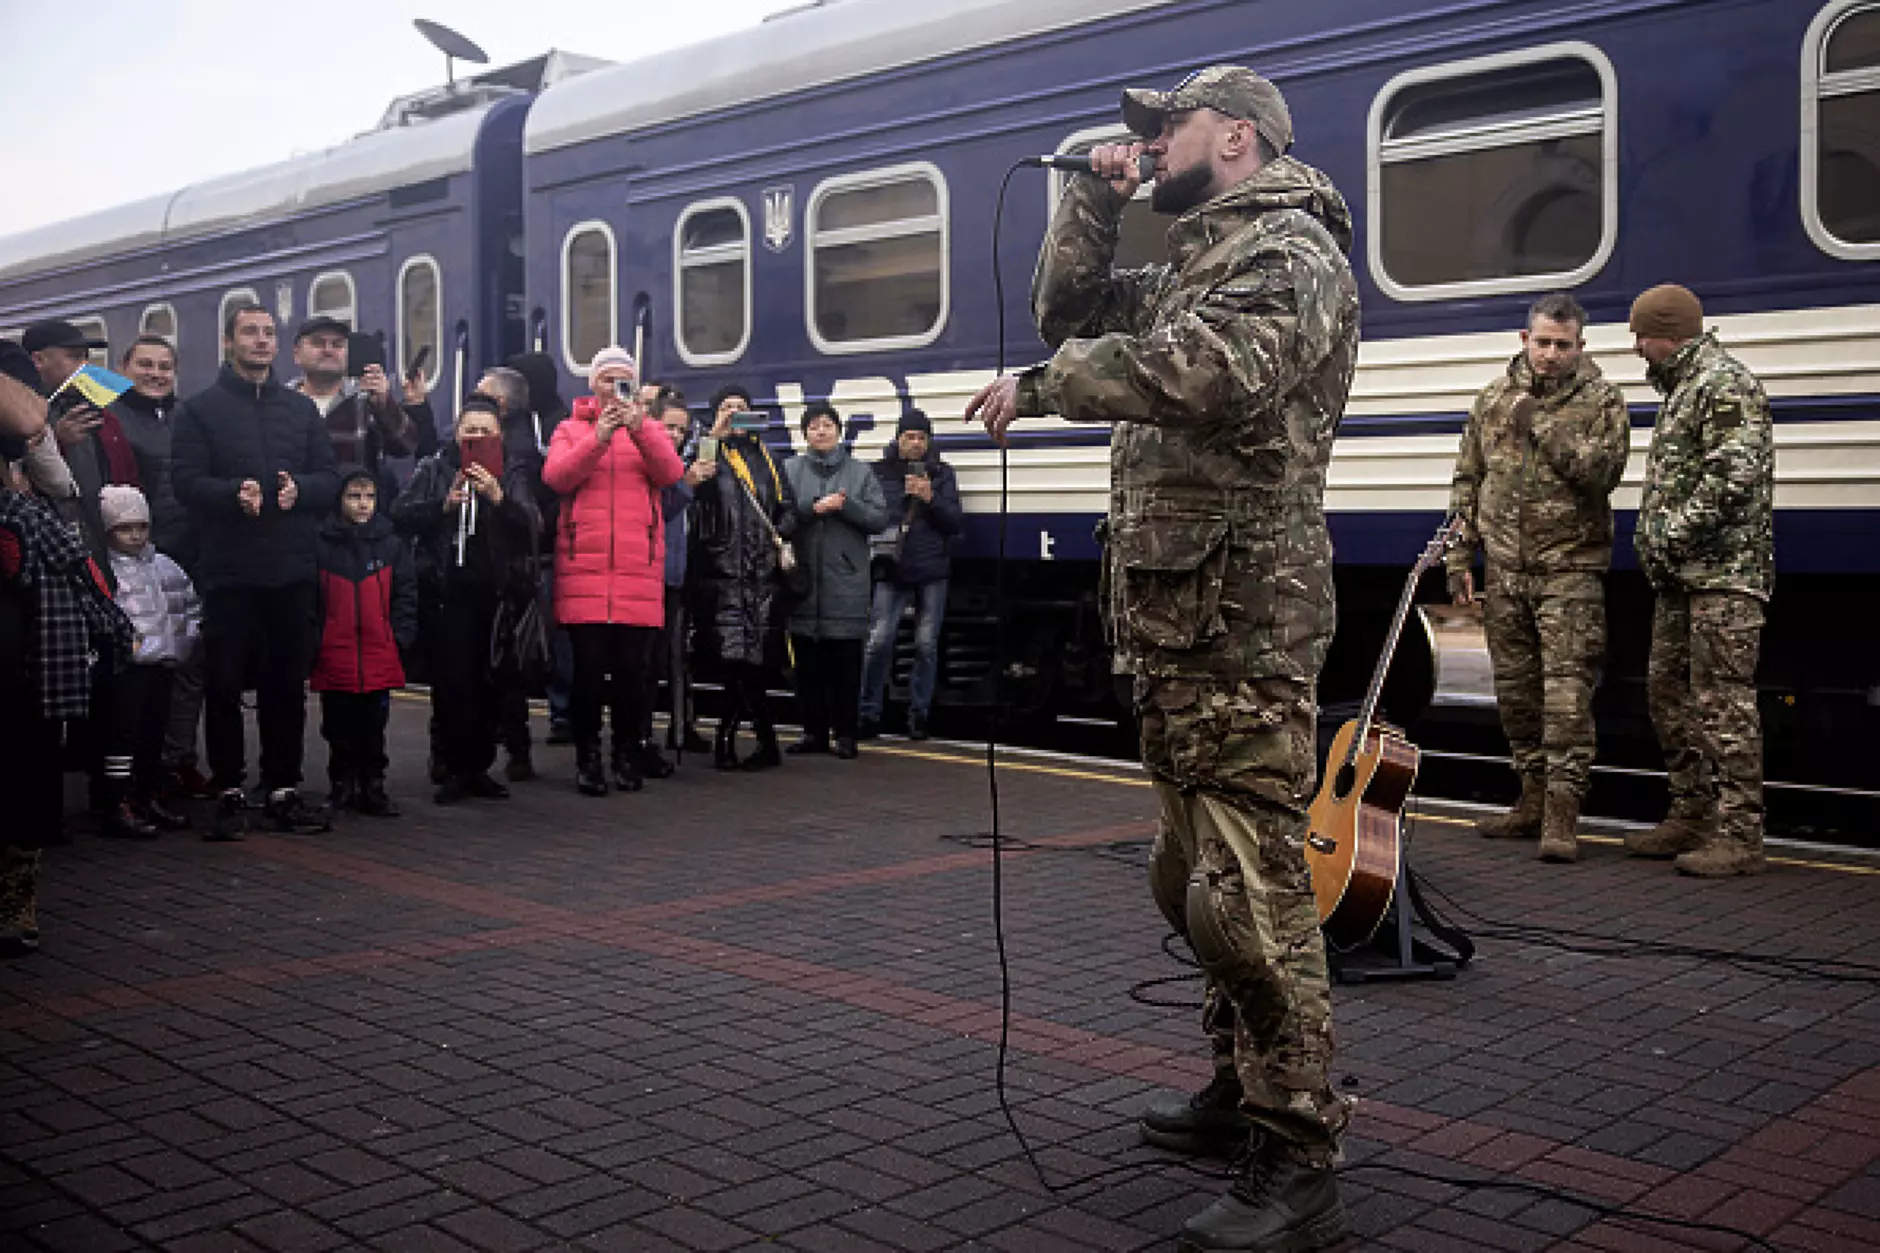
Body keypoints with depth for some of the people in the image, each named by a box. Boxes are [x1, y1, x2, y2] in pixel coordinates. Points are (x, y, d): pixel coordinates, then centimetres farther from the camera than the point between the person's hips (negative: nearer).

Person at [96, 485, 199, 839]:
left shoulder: (164, 567, 15)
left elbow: (191, 604, 25)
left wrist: (187, 637, 13)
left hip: (163, 664, 7)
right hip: (126, 667, -7)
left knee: (155, 732, 13)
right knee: (123, 732, -7)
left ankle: (151, 797, 23)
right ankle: (120, 805, -5)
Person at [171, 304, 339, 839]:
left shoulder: (302, 409, 15)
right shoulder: (201, 409, 4)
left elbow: (329, 478, 8)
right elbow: (186, 479, -7)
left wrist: (298, 489, -12)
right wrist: (234, 492, -23)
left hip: (292, 570, 3)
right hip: (228, 570, -3)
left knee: (287, 684, 7)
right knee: (224, 684, 1)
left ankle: (283, 791, 15)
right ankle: (229, 792, 11)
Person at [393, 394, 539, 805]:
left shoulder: (512, 474, 10)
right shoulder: (434, 469, 11)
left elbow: (528, 522, -6)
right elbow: (400, 514, -1)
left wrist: (497, 497, -22)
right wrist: (443, 505, -14)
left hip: (496, 593, 1)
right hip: (445, 593, -1)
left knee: (490, 683, 1)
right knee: (451, 682, -5)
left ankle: (480, 768, 13)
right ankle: (455, 771, 3)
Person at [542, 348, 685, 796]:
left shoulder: (647, 428, 15)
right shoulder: (571, 429, 13)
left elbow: (671, 473, -4)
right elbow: (556, 477, -6)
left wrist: (639, 429, -17)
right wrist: (599, 437, -15)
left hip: (638, 568, 1)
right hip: (583, 567, -1)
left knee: (632, 666, 1)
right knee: (589, 665, -3)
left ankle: (628, 754, 13)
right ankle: (587, 756, 7)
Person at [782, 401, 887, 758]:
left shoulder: (861, 472, 9)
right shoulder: (790, 470, 10)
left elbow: (879, 518, 1)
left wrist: (846, 505, -12)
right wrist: (814, 508, -15)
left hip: (847, 580, -1)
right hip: (803, 578, 1)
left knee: (846, 661, -1)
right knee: (807, 661, 6)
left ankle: (845, 733, 7)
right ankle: (814, 731, 15)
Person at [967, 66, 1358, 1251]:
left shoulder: (1288, 252, -9)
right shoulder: (1200, 260, 23)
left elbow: (1203, 370, -28)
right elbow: (1070, 311, 25)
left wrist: (1042, 382, -19)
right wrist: (1096, 200, 12)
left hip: (1239, 620, -10)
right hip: (1177, 616, 10)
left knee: (1247, 886, -12)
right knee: (1193, 874, 17)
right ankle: (1246, 1088, 30)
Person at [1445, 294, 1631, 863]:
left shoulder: (1601, 401, 0)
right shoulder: (1493, 399, 11)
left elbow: (1602, 472, -15)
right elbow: (1466, 482, 13)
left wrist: (1542, 427, -17)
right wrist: (1459, 557, 9)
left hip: (1570, 570, -4)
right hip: (1505, 570, 5)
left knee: (1568, 690, -10)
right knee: (1515, 689, 11)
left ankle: (1561, 815, -9)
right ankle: (1533, 799, 23)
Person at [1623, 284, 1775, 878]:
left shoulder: (1724, 385, -11)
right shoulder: (1681, 389, 21)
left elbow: (1735, 478, -22)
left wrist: (1672, 535, -17)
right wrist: (1652, 537, 14)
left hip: (1724, 573, -11)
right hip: (1681, 575, 11)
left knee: (1723, 701, -10)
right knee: (1668, 693, 13)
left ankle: (1740, 836, -7)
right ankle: (1692, 817, 23)